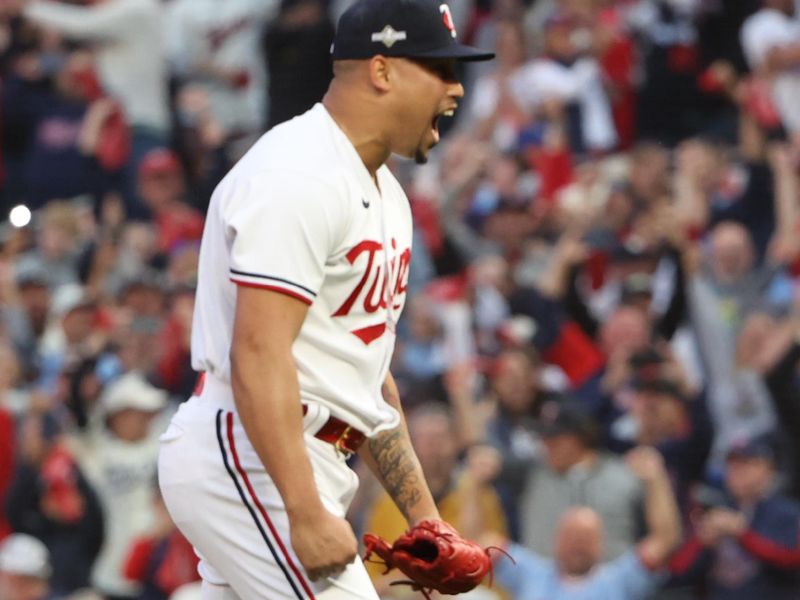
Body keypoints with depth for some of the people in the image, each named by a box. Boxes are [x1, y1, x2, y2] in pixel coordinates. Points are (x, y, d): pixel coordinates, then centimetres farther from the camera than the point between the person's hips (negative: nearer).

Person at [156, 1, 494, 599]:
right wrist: (306, 515, -28)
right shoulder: (300, 175, -15)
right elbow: (259, 357, -24)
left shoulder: (384, 193, 19)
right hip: (245, 458, -11)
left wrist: (422, 514, 19)